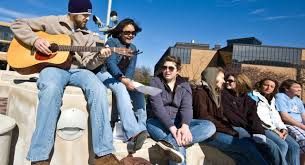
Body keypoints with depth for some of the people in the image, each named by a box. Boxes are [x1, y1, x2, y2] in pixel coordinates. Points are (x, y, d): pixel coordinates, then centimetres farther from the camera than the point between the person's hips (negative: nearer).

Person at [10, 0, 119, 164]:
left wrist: (100, 57, -13)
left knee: (98, 89, -31)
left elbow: (88, 63, 8)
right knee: (52, 89, -40)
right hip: (53, 67, -2)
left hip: (78, 70, 3)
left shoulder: (89, 36, 17)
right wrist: (35, 40, -7)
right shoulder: (52, 22, 11)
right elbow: (18, 25, 12)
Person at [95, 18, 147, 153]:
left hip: (122, 79, 7)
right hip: (105, 74, -7)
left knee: (139, 92, -20)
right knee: (121, 89, -36)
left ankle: (141, 129, -28)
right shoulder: (112, 42, -3)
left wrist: (127, 79, -20)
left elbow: (131, 68, 3)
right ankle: (134, 133, -50)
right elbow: (110, 63, -17)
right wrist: (123, 79, -33)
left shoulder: (133, 48, 15)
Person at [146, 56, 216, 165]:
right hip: (158, 122, -5)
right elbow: (157, 107, -18)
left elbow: (186, 107, -10)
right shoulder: (155, 82, -4)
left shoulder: (184, 85, 6)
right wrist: (172, 128, -32)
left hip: (178, 122, 5)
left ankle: (169, 142, -39)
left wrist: (185, 126, -33)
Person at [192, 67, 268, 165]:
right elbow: (203, 117, -15)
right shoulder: (200, 92, -5)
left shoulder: (216, 93, 21)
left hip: (219, 131, 8)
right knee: (247, 145, -22)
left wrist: (231, 129, -2)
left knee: (250, 141, -15)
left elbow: (221, 117, 17)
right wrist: (228, 130, -13)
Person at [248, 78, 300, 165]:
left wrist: (283, 128, -2)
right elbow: (256, 116, -11)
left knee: (294, 146, -10)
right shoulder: (253, 96, 0)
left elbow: (275, 116, 18)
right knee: (282, 145, -25)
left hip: (273, 128, 7)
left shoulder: (271, 100, 25)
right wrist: (274, 129, -12)